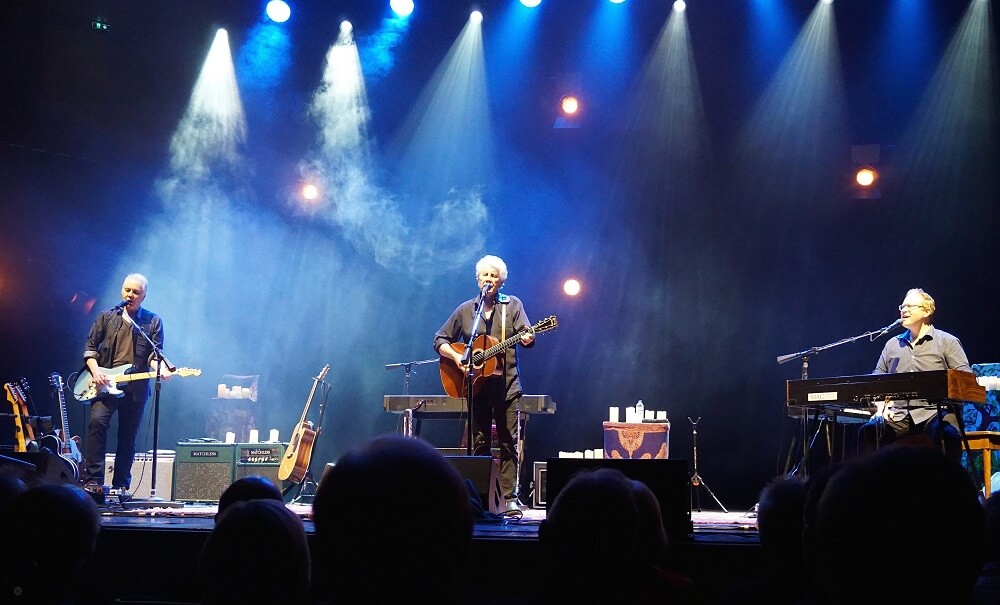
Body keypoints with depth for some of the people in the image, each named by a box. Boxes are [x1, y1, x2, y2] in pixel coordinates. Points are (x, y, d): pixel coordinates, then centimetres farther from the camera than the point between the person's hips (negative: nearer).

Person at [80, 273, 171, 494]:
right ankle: (93, 480, -20)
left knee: (128, 438, 5)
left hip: (136, 388, 1)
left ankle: (120, 487, 15)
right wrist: (95, 371, -7)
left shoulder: (153, 321, 9)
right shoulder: (107, 317, 10)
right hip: (105, 384, -1)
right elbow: (90, 346, 10)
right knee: (97, 422, -22)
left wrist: (161, 367, -20)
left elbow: (155, 353, 1)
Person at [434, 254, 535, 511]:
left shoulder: (512, 305, 6)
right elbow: (440, 339, 12)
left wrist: (527, 338, -31)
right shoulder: (466, 309, 11)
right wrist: (456, 357, -6)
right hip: (476, 384, 2)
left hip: (506, 384, -2)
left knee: (508, 442, -3)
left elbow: (526, 334, -6)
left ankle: (509, 498, -1)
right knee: (479, 443, 4)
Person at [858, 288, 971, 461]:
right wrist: (881, 404, 2)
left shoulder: (947, 341, 9)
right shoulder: (893, 344, 22)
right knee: (868, 431, -24)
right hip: (898, 414, 3)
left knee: (948, 434, -36)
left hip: (934, 412, -3)